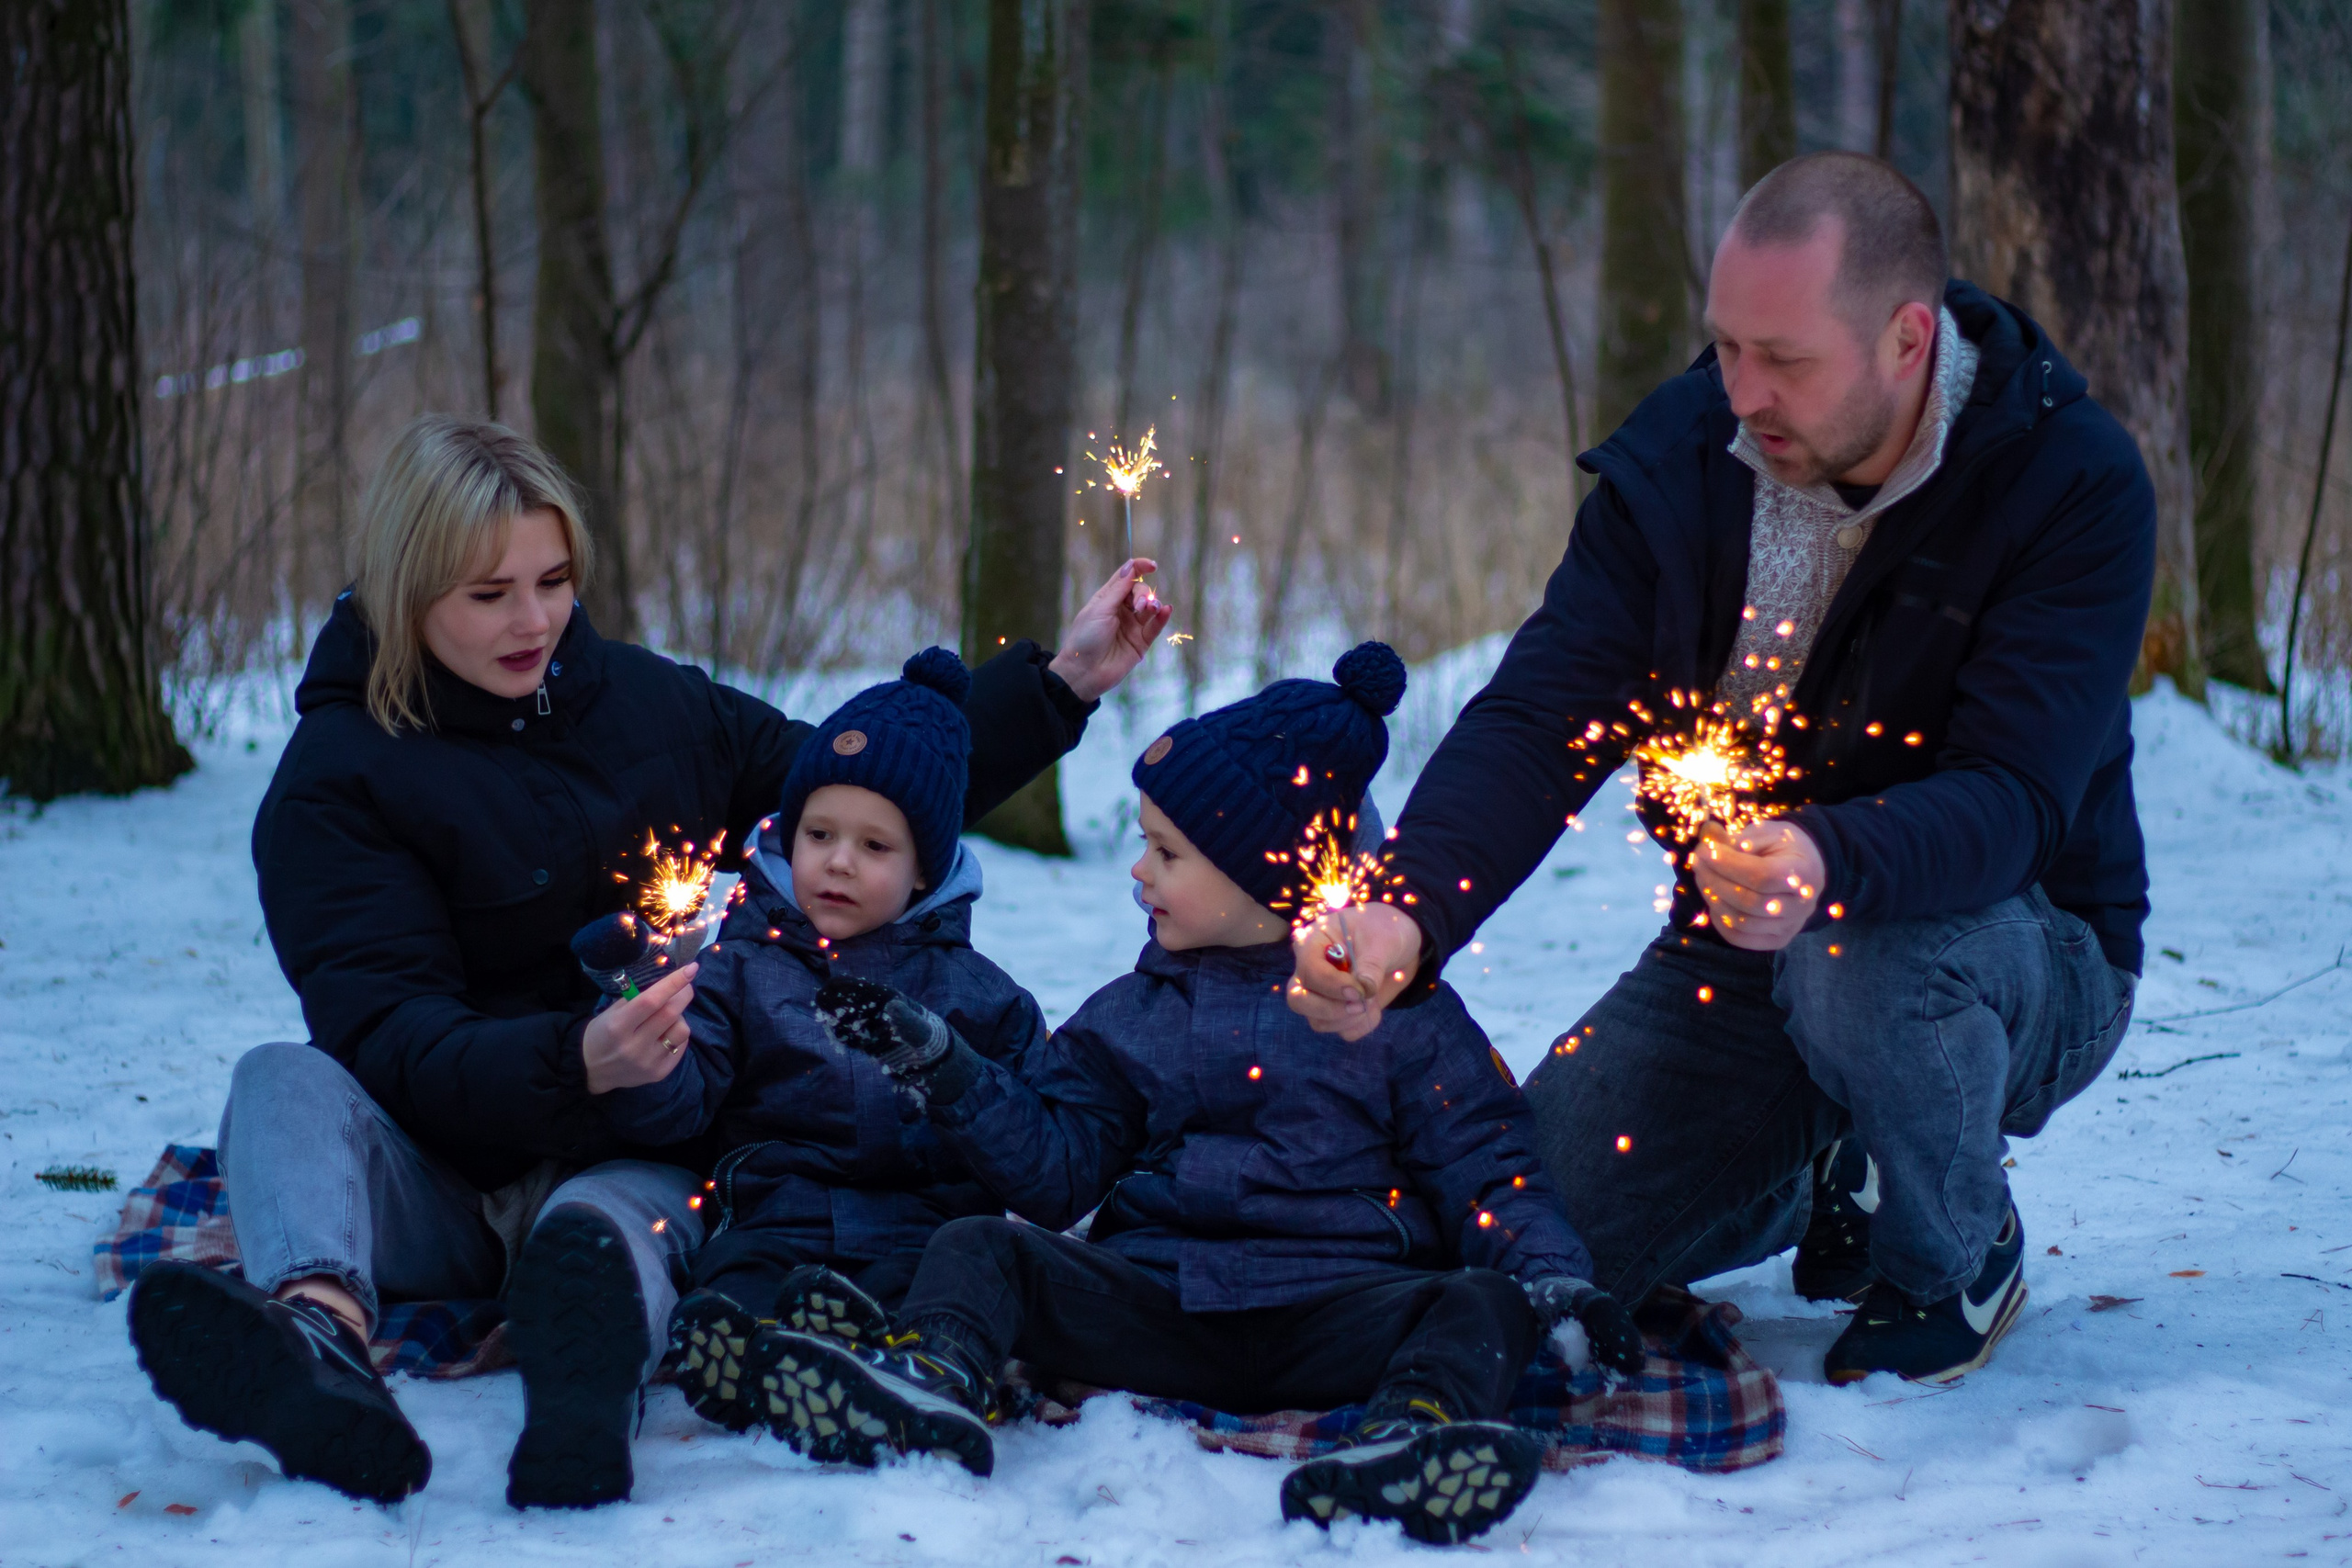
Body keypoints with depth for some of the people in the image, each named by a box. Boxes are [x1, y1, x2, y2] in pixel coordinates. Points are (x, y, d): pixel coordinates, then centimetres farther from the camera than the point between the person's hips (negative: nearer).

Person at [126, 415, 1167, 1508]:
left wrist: (1063, 682, 15)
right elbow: (391, 1037, -18)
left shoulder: (644, 701, 10)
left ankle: (582, 1391, -73)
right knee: (287, 1083, -32)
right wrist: (572, 1065, -37)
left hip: (635, 1159, 1)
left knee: (604, 1222, -35)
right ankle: (317, 1332, -67)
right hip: (444, 1188, -1)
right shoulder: (335, 783, -5)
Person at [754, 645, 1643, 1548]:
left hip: (1334, 1311, -2)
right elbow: (1055, 1168, 13)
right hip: (1153, 1297, 3)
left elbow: (1484, 1168, 6)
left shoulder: (1401, 1008, 9)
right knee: (978, 1247, -15)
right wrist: (936, 1061, 1)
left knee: (1483, 1301, -29)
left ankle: (1409, 1438, -61)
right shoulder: (1134, 1015, 19)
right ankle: (933, 1384, -47)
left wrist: (1556, 1283, -12)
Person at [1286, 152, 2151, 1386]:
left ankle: (1956, 1259, -6)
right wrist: (1408, 914, -34)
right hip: (1738, 938, 4)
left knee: (1857, 960, -39)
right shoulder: (1680, 452, -9)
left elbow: (2013, 796, -30)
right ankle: (1822, 1177, 19)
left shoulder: (2072, 484, -21)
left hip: (2017, 942, -4)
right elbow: (1539, 718, -15)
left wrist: (1829, 865, -52)